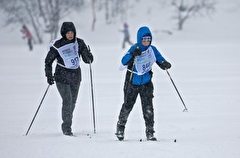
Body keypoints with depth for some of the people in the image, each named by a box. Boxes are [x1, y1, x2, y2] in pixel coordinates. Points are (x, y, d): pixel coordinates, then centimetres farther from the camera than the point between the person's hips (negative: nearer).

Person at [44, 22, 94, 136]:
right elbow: (48, 61, 1)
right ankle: (66, 127, -8)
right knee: (67, 101, -14)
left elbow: (87, 59, 0)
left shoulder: (79, 43, -1)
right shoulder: (57, 45, -9)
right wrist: (49, 75, -7)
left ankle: (67, 126, 24)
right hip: (62, 77, -4)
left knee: (73, 102, 9)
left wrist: (88, 57, -23)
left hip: (76, 76, 4)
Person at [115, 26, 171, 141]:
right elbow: (124, 62, -24)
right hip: (132, 83, -2)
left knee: (148, 108, -7)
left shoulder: (152, 50, -2)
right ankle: (120, 127, 31)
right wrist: (132, 54, -42)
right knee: (127, 106, 9)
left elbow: (160, 60, 6)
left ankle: (150, 132, -2)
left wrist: (165, 64, -18)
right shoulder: (134, 49, -13)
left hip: (146, 83, 2)